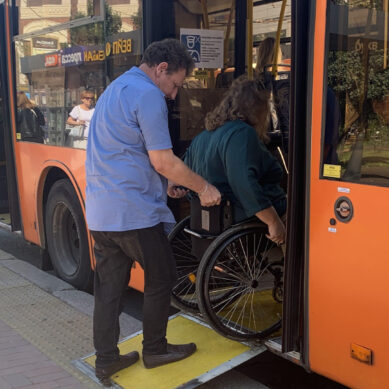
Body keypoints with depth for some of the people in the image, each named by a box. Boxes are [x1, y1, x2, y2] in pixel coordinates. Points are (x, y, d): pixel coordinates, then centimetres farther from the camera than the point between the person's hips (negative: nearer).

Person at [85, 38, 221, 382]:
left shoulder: (115, 88, 18)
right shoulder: (148, 95, -13)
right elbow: (164, 161, -16)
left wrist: (164, 183, 21)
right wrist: (204, 188, -3)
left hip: (100, 212, 9)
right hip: (133, 212, -9)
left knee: (109, 285, 14)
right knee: (161, 277, 10)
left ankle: (106, 359, 22)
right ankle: (155, 350, 23)